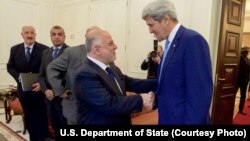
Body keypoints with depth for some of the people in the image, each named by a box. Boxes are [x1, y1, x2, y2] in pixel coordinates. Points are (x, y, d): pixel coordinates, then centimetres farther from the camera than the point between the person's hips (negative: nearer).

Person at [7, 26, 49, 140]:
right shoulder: (15, 49, 3)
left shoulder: (44, 49, -9)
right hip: (24, 90, 4)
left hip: (39, 89, -3)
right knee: (29, 118, 17)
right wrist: (19, 76, -11)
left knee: (41, 117, 8)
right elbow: (10, 67, 7)